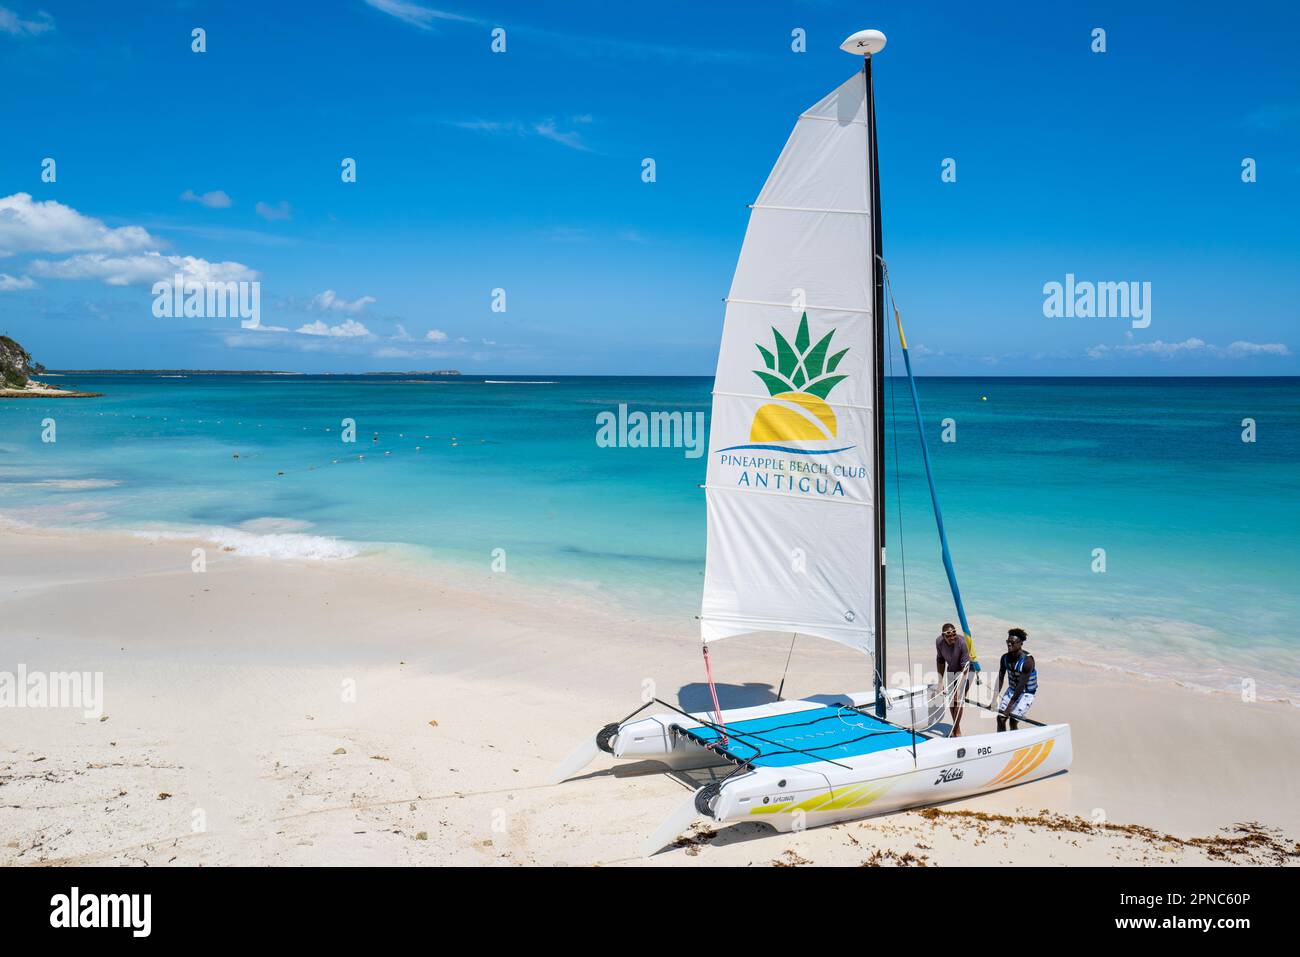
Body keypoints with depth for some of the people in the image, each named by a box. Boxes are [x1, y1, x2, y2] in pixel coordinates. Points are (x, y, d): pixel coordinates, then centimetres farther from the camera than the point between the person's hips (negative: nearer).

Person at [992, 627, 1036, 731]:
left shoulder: (1027, 661, -25)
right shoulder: (1005, 658, -6)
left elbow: (1021, 685, -27)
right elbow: (1000, 679, -5)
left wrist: (1009, 707, -28)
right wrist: (994, 699, -16)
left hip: (1026, 693, -6)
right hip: (1012, 690, 6)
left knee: (1013, 721, -14)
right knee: (1000, 718, -1)